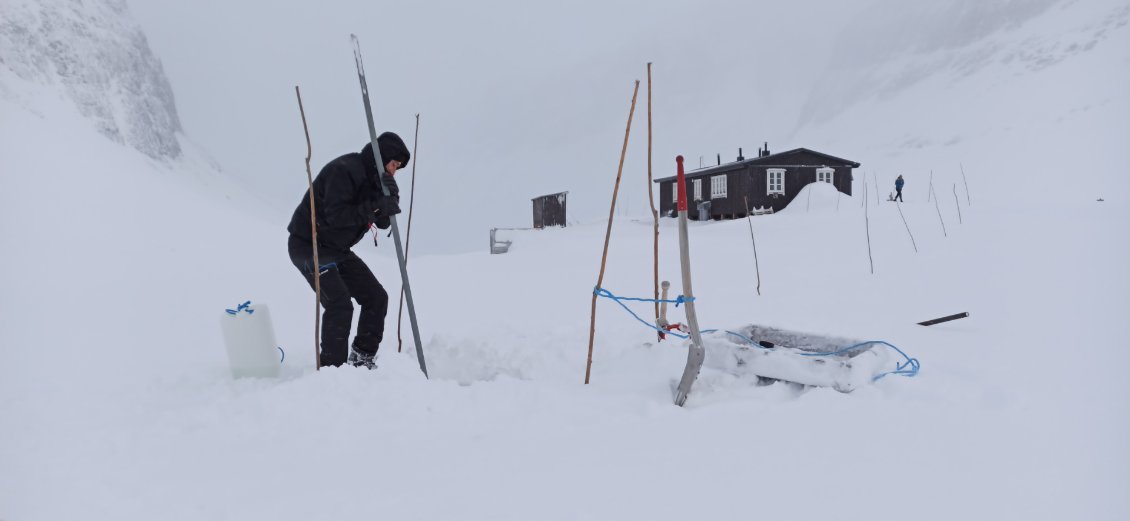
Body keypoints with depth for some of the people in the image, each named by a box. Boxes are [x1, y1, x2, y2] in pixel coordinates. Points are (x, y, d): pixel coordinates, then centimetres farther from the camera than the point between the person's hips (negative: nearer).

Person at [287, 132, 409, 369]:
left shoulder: (373, 178, 7)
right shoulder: (343, 170, -20)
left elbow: (383, 223, 1)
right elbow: (336, 216, -31)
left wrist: (389, 198, -18)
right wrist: (375, 207, -35)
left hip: (337, 249, 9)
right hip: (308, 245, -9)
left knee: (376, 297, 4)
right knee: (340, 304, -20)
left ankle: (362, 359, 15)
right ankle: (331, 368, -10)